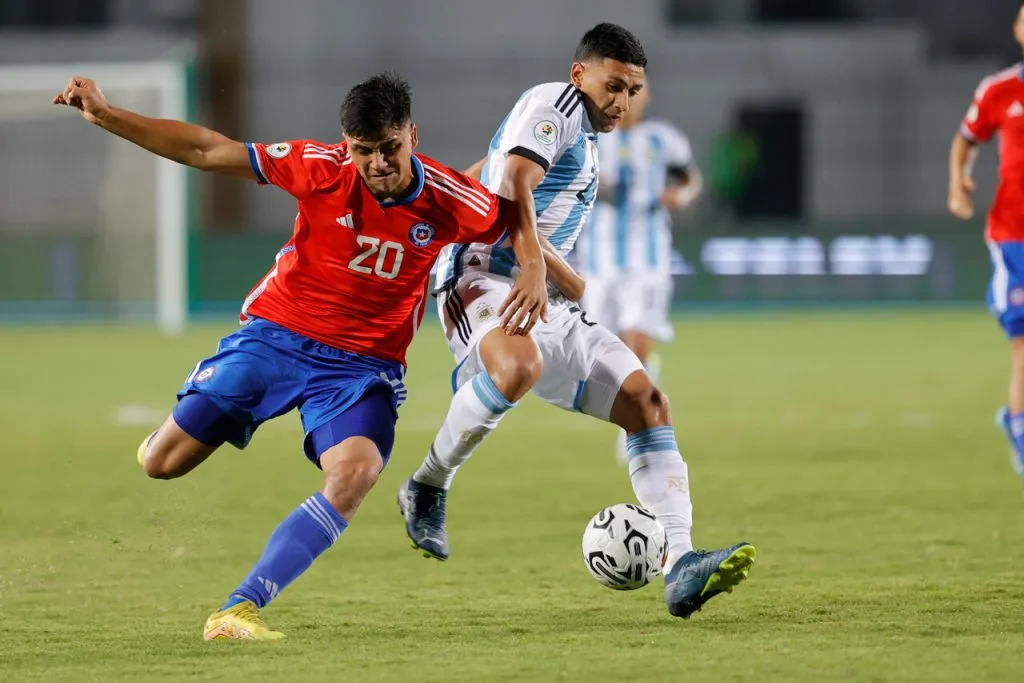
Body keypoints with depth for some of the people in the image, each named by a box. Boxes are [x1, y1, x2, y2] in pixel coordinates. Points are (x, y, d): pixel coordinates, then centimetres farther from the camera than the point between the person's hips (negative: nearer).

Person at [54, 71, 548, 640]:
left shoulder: (448, 199, -12)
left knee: (355, 476, -30)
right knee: (162, 463, -4)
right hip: (276, 333, 0)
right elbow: (205, 151, -11)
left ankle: (239, 611, -30)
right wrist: (105, 115, -14)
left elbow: (515, 215, 9)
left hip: (364, 364, 0)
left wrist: (534, 272, -11)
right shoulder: (321, 167, -16)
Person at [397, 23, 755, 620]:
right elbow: (512, 188, -22)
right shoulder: (554, 106, -5)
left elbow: (472, 179, 36)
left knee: (647, 402, -5)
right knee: (519, 369, -41)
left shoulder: (585, 137, 25)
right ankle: (428, 489, -16)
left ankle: (680, 570, -15)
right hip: (486, 280, -10)